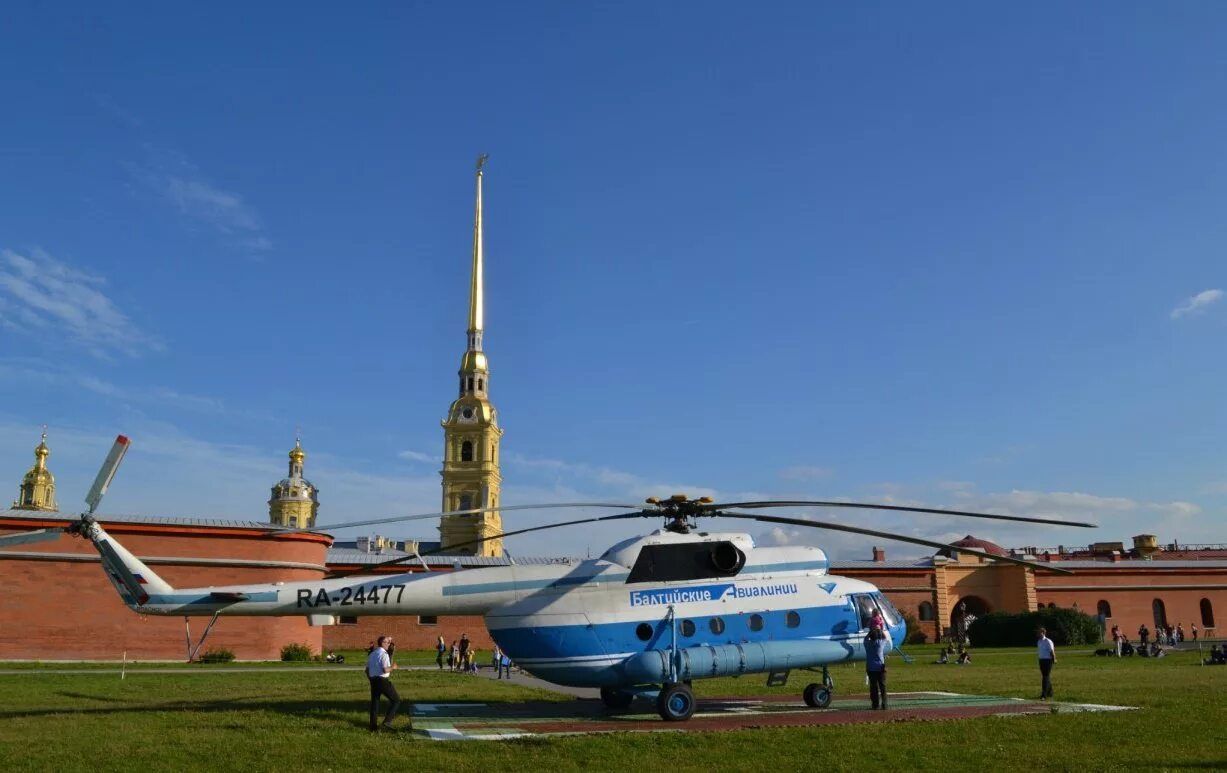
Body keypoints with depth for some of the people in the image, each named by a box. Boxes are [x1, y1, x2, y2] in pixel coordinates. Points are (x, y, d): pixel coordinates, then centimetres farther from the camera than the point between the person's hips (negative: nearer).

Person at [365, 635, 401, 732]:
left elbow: (367, 669, 18)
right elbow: (385, 670, -23)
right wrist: (393, 667, -5)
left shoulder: (372, 654, 13)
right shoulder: (384, 654, -12)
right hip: (383, 680, -8)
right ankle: (387, 721, -3)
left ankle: (373, 726, 17)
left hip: (373, 680, 8)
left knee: (374, 702, 16)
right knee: (396, 700, 4)